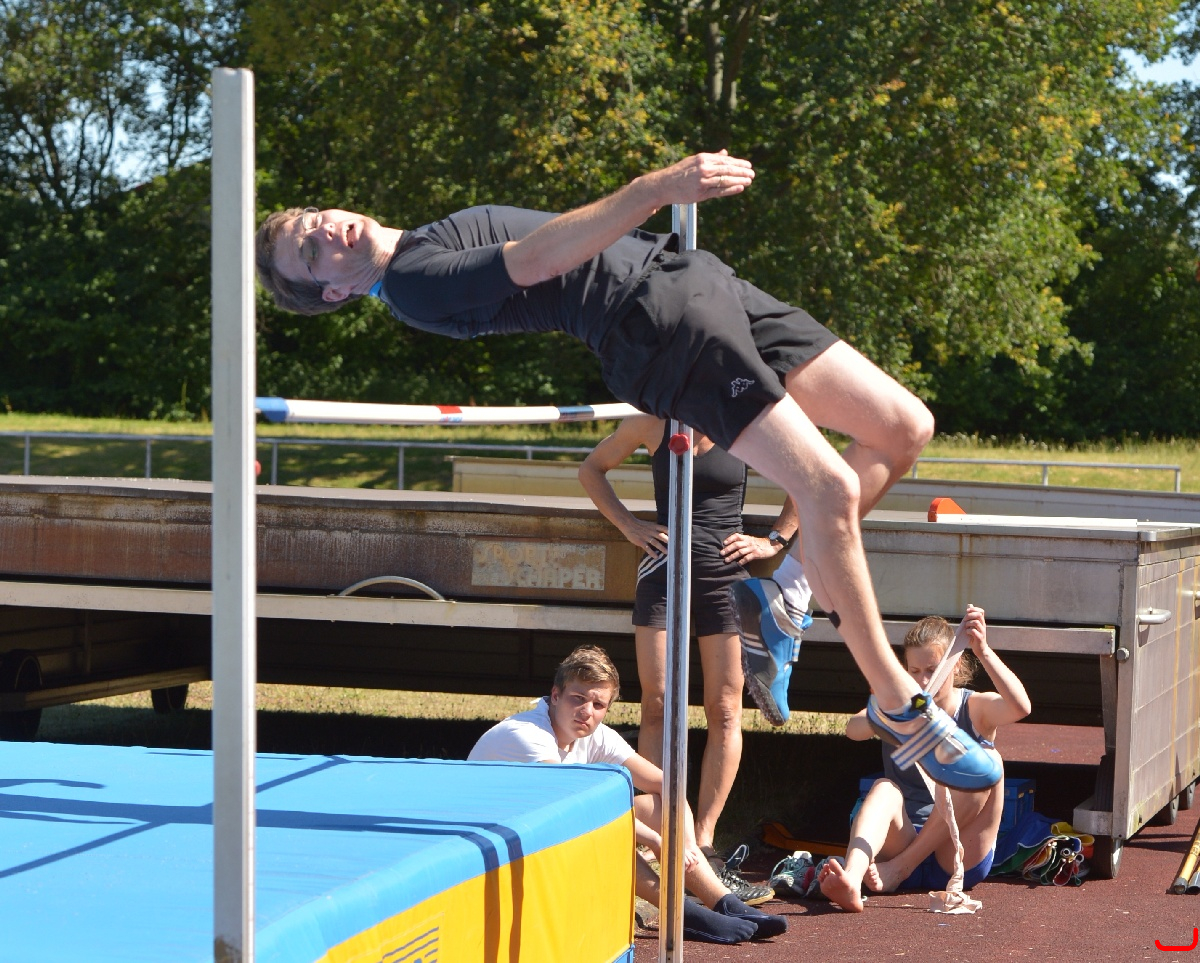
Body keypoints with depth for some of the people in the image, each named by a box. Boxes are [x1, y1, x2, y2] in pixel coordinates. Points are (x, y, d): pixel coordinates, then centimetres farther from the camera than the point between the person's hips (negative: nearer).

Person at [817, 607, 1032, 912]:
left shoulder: (977, 709, 7)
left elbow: (1020, 707, -18)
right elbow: (854, 729, -12)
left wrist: (983, 651, -30)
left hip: (959, 858, -1)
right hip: (902, 841, 1)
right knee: (884, 788, -29)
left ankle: (899, 867, -27)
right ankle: (850, 880, -60)